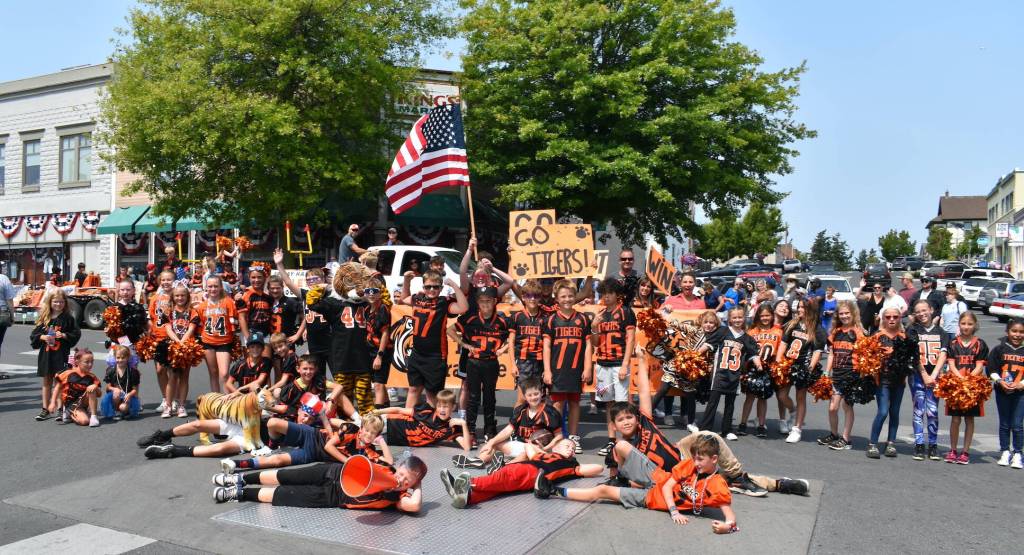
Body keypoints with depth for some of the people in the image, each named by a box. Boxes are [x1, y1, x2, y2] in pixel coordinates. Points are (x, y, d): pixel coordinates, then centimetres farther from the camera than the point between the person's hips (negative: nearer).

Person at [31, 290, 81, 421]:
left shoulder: (68, 318, -1)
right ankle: (45, 409, 21)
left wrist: (64, 335, -17)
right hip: (46, 354, 4)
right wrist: (42, 337, -10)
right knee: (46, 382, 12)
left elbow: (77, 334, -3)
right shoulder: (44, 318, 7)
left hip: (62, 354, -4)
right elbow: (33, 335, 9)